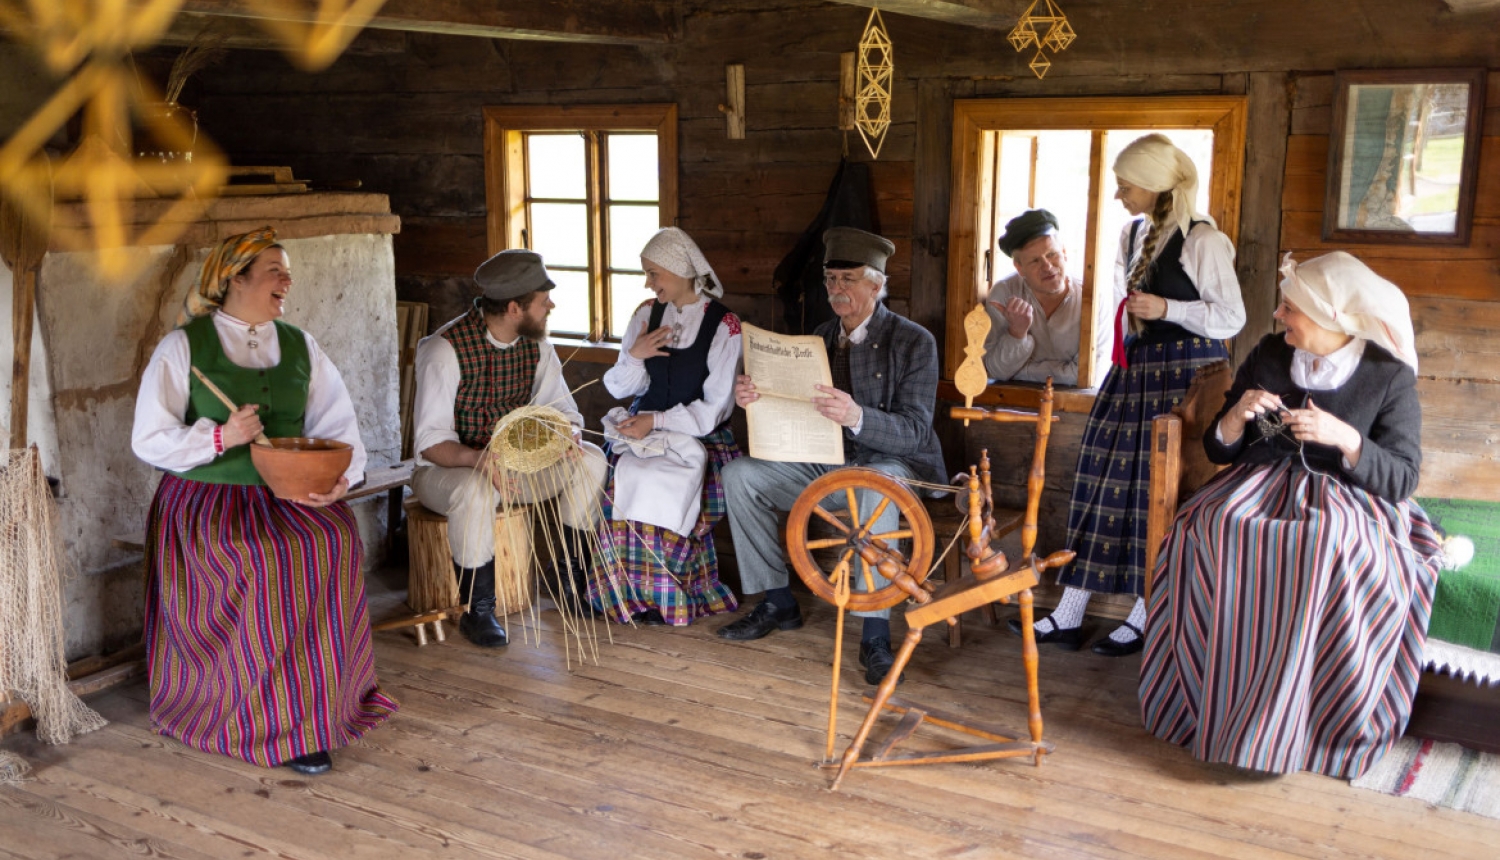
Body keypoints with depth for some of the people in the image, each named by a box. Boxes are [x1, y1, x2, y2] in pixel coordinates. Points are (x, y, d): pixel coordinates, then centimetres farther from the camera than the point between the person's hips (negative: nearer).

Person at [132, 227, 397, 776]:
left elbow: (338, 426, 7)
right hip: (205, 501, -4)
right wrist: (220, 437, -19)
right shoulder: (183, 346, 1)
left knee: (335, 537, -26)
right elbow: (148, 441, -3)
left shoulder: (300, 346, 13)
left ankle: (322, 701, -13)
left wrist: (340, 478, -13)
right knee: (263, 559, -30)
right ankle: (282, 726, -18)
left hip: (286, 496, 4)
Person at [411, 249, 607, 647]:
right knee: (476, 490, -40)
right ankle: (477, 611, -20)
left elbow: (559, 406, 3)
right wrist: (479, 460, -46)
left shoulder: (536, 343, -2)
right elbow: (431, 443, -25)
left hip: (512, 460, 6)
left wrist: (566, 434, -23)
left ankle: (574, 580, 2)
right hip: (445, 468, -6)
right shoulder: (446, 349, -23)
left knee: (590, 461, -14)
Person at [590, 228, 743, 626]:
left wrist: (656, 421, -17)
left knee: (659, 486, -32)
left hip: (698, 437, -4)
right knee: (620, 484, -27)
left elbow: (714, 408, -9)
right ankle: (632, 590, -13)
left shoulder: (724, 325, -6)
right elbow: (618, 388, 11)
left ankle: (664, 596, -13)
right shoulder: (648, 313, 9)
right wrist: (634, 355, -9)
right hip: (643, 428, 4)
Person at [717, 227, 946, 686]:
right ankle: (777, 603, 2)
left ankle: (875, 633, -35)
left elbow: (914, 431, -19)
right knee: (739, 475, -8)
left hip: (895, 464, -6)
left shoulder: (914, 342, -10)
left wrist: (857, 417, -38)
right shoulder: (820, 338, 9)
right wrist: (754, 398, -15)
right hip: (826, 462, 7)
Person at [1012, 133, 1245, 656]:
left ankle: (1145, 618, 9)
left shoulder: (1201, 240, -11)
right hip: (1132, 374, 8)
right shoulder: (1133, 235, 15)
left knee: (1160, 489, -4)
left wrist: (1165, 309, -19)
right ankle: (1068, 617, 9)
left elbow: (1232, 317, -10)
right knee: (1103, 481, 5)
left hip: (1184, 376, -8)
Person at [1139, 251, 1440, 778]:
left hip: (1345, 499, -3)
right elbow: (1219, 451, 12)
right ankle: (1217, 706, -26)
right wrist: (1237, 417, -11)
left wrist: (1345, 438, -21)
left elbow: (1402, 480, -6)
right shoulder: (1268, 355, 7)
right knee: (1217, 528, -32)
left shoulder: (1390, 376, -2)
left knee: (1328, 546, -38)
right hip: (1263, 485, 3)